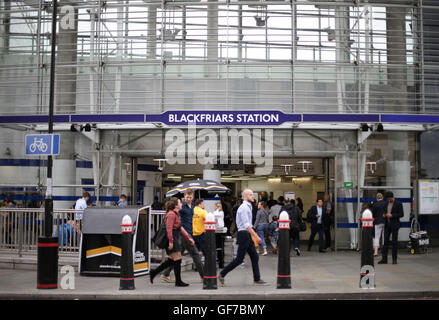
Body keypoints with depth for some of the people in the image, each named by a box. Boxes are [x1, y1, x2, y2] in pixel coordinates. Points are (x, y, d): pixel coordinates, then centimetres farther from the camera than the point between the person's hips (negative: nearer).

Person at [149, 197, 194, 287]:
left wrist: (188, 238, 21)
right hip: (172, 240, -10)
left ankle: (154, 272, 21)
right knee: (177, 260, -4)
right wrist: (170, 241, -26)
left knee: (171, 260, 13)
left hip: (176, 239, 10)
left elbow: (180, 228, 22)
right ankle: (178, 281, 5)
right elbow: (169, 228, -22)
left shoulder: (176, 214, 17)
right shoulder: (171, 214, -14)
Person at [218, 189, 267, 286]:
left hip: (247, 235, 10)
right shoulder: (244, 207, -15)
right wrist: (256, 236, -23)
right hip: (244, 234, -10)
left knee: (255, 257, 7)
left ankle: (257, 279, 11)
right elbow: (246, 225, -22)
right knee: (239, 259, -5)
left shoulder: (248, 207, 16)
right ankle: (222, 274, 4)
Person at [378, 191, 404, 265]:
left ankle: (394, 259, 8)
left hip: (394, 225, -5)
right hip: (387, 225, 5)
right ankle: (384, 259, 5)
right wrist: (384, 215, 0)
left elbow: (401, 214, -9)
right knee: (385, 241, 3)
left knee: (394, 242, 0)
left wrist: (392, 215, -17)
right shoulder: (386, 203, 11)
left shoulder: (398, 204, -7)